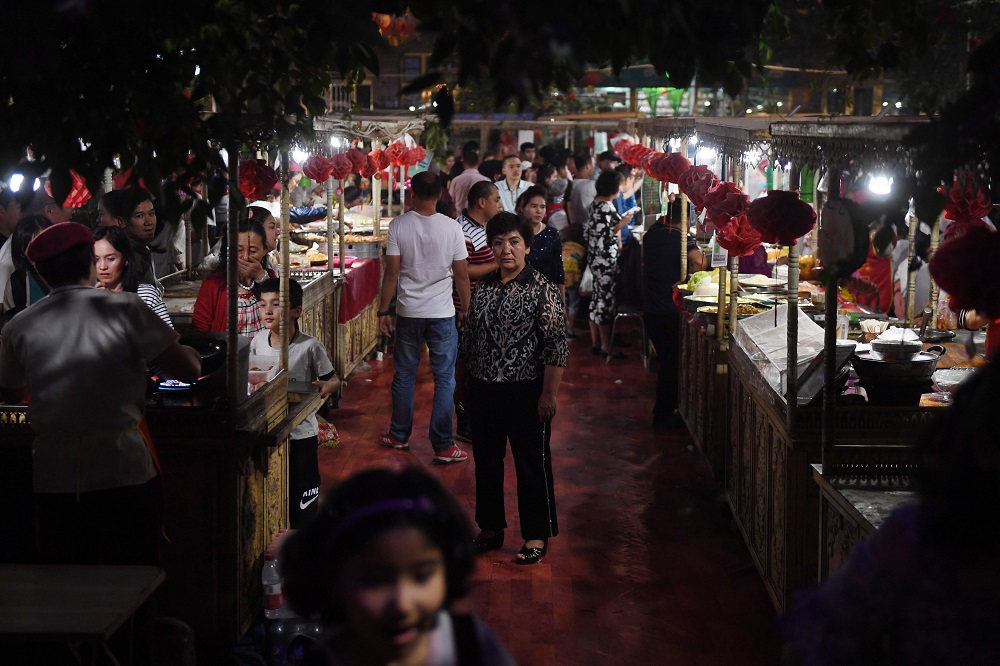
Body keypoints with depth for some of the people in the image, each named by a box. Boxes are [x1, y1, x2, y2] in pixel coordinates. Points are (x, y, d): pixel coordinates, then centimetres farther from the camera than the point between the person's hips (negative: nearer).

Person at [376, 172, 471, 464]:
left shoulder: (399, 225, -7)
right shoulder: (452, 228, -8)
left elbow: (392, 272, -6)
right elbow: (461, 275, -4)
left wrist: (383, 311, 2)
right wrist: (465, 309, 11)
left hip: (408, 313, 1)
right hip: (443, 314, -1)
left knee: (404, 375, 15)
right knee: (444, 379, 5)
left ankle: (399, 435, 27)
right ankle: (443, 446, 6)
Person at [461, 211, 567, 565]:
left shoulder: (541, 289, -11)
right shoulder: (483, 288, 6)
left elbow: (556, 346, -13)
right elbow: (469, 338, 16)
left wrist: (548, 394, -16)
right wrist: (469, 383, 15)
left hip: (525, 390, -6)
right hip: (484, 390, 6)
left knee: (532, 463, 3)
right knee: (486, 460, 14)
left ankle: (537, 536, 15)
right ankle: (491, 527, 29)